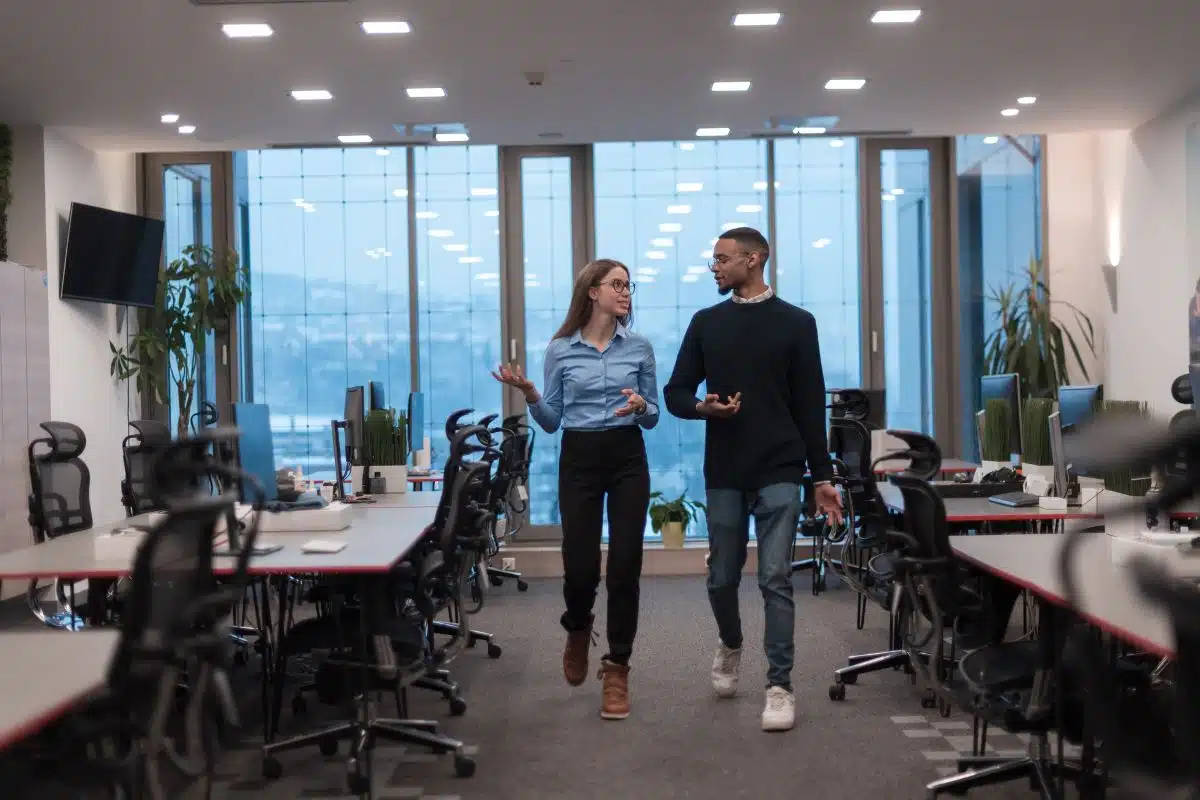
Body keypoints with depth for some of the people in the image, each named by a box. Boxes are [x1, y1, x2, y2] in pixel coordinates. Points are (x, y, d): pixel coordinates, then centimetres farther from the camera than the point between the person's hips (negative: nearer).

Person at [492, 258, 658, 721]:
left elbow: (653, 417, 8)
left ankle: (616, 670, 7)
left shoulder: (640, 347, 4)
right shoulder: (560, 350, 2)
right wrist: (528, 395, -14)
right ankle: (577, 629, 33)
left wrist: (640, 407, -14)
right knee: (580, 567, -2)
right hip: (579, 460, -1)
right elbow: (551, 421, 4)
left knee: (625, 566, -4)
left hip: (628, 459, 1)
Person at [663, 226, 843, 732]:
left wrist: (822, 475, -1)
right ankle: (730, 646, 40)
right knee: (722, 578, 11)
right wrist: (703, 407, -15)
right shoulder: (706, 323, 8)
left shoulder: (795, 323, 0)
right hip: (723, 474, 3)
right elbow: (675, 392, 8)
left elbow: (811, 406, 1)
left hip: (779, 473, -3)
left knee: (775, 580, -7)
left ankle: (779, 687, -1)